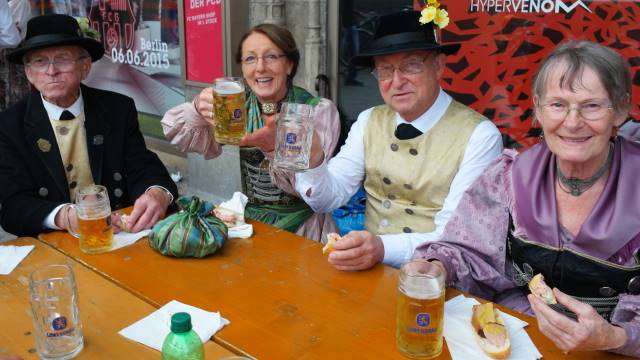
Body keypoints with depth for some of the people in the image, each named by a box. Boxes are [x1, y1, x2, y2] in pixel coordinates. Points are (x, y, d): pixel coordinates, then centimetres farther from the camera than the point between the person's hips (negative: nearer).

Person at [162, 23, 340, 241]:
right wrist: (198, 109, -29)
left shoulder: (319, 110, -8)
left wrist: (275, 148, -35)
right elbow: (175, 132, -7)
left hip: (302, 230, -2)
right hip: (250, 222, 3)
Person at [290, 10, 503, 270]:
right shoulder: (369, 122, 4)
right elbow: (329, 198, 3)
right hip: (367, 267, 5)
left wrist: (384, 248, -34)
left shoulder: (479, 136, -12)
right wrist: (311, 162, -17)